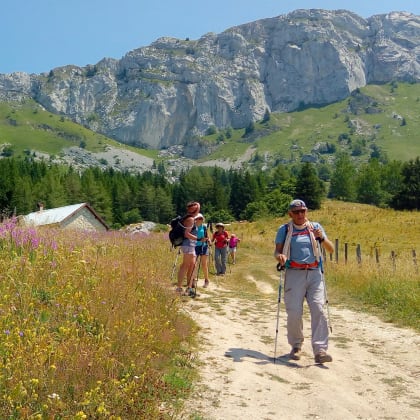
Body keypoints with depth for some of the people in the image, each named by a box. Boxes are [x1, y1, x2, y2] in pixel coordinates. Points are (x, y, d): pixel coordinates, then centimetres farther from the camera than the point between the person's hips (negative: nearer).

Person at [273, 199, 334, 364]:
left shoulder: (315, 227, 13)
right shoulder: (284, 230, 10)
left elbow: (331, 249, 10)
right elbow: (277, 251, 5)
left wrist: (322, 238, -10)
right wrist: (279, 256, -19)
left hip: (314, 273, 1)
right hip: (294, 274, -1)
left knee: (318, 310, -11)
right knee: (294, 312, -4)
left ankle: (320, 350, -10)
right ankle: (296, 346, 18)